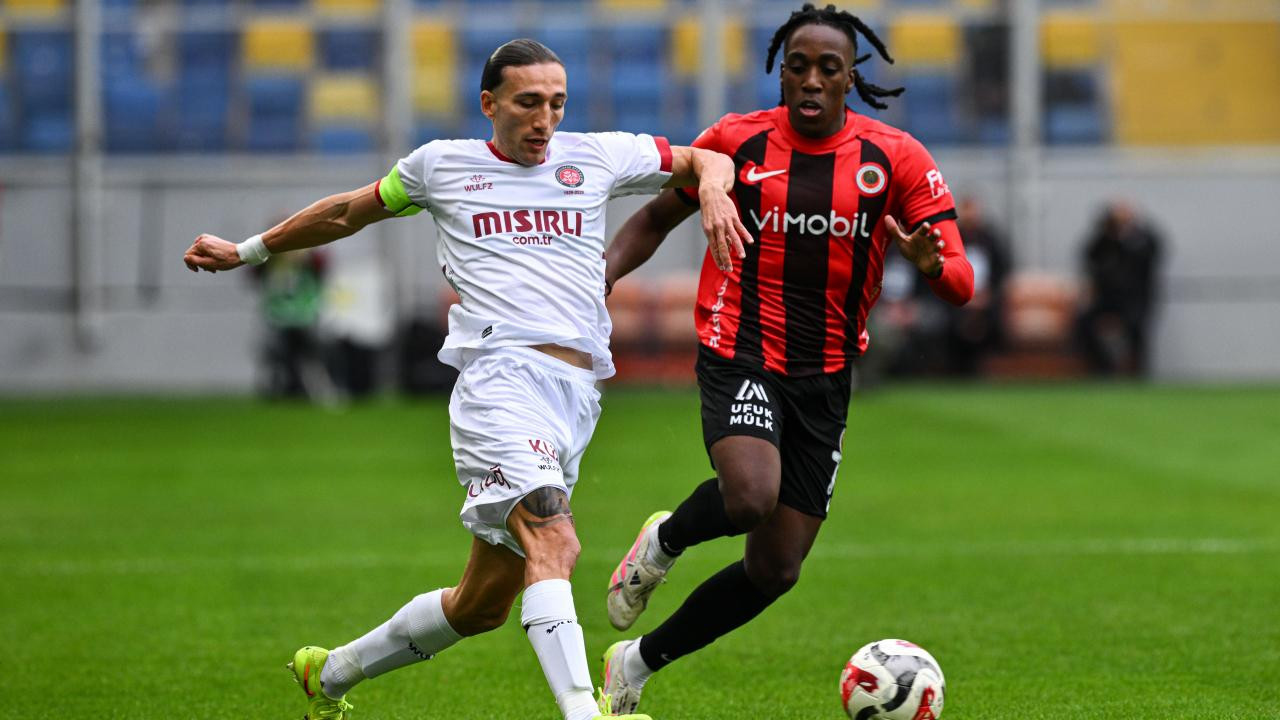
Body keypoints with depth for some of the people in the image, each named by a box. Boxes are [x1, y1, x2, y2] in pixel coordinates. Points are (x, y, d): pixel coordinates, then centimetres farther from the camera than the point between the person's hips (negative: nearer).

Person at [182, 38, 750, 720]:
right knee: (552, 540, -30)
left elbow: (703, 159, 27)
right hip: (499, 376, -4)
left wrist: (713, 189, 3)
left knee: (483, 603, 10)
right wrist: (246, 250, 37)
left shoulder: (597, 157, 17)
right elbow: (350, 212, 29)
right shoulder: (441, 165, 13)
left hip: (576, 396, 4)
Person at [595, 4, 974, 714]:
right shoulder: (736, 140, -3)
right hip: (739, 357, -3)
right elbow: (657, 217, 12)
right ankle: (664, 539, 2)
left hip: (824, 381, 3)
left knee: (775, 569, 4)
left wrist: (932, 263, -29)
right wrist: (599, 279, -5)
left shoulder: (895, 158, -2)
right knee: (751, 496, -33)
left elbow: (961, 284, -5)